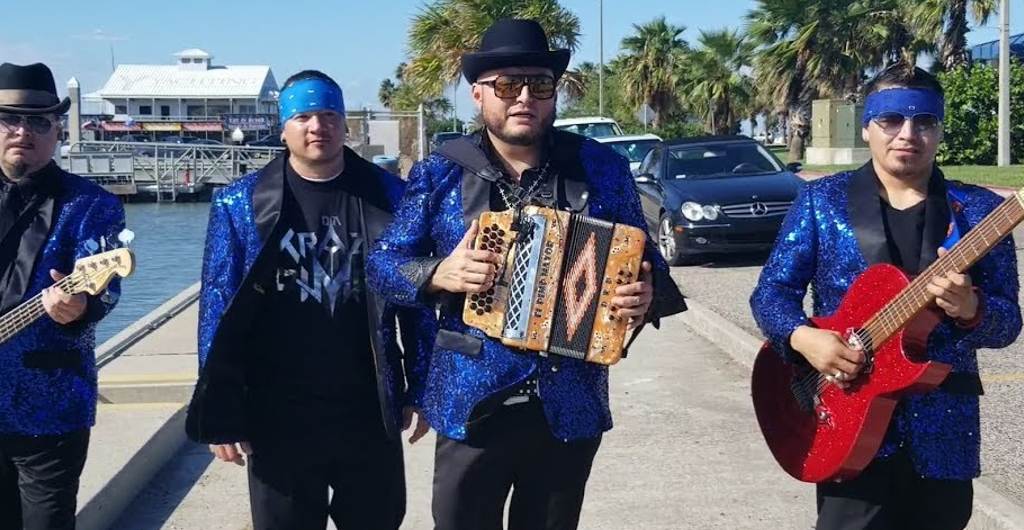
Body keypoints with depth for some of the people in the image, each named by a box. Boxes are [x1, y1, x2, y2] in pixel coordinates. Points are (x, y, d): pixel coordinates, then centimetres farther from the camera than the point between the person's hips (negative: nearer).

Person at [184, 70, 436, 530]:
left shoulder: (388, 195, 0)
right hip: (278, 417, -1)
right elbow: (218, 308, -2)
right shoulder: (241, 203, -2)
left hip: (369, 412, 1)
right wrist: (222, 414, -6)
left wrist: (419, 388, 3)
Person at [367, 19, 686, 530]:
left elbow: (644, 261, 6)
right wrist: (440, 274, -18)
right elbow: (383, 262, 2)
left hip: (571, 406, 1)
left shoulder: (603, 167, 1)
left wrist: (646, 297, -16)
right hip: (472, 404, -1)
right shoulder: (440, 174, -1)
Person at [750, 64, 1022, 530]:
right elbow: (771, 291, 3)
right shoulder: (821, 200, 1)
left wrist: (970, 310, -21)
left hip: (945, 430, 2)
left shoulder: (980, 210, 3)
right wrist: (803, 337, -17)